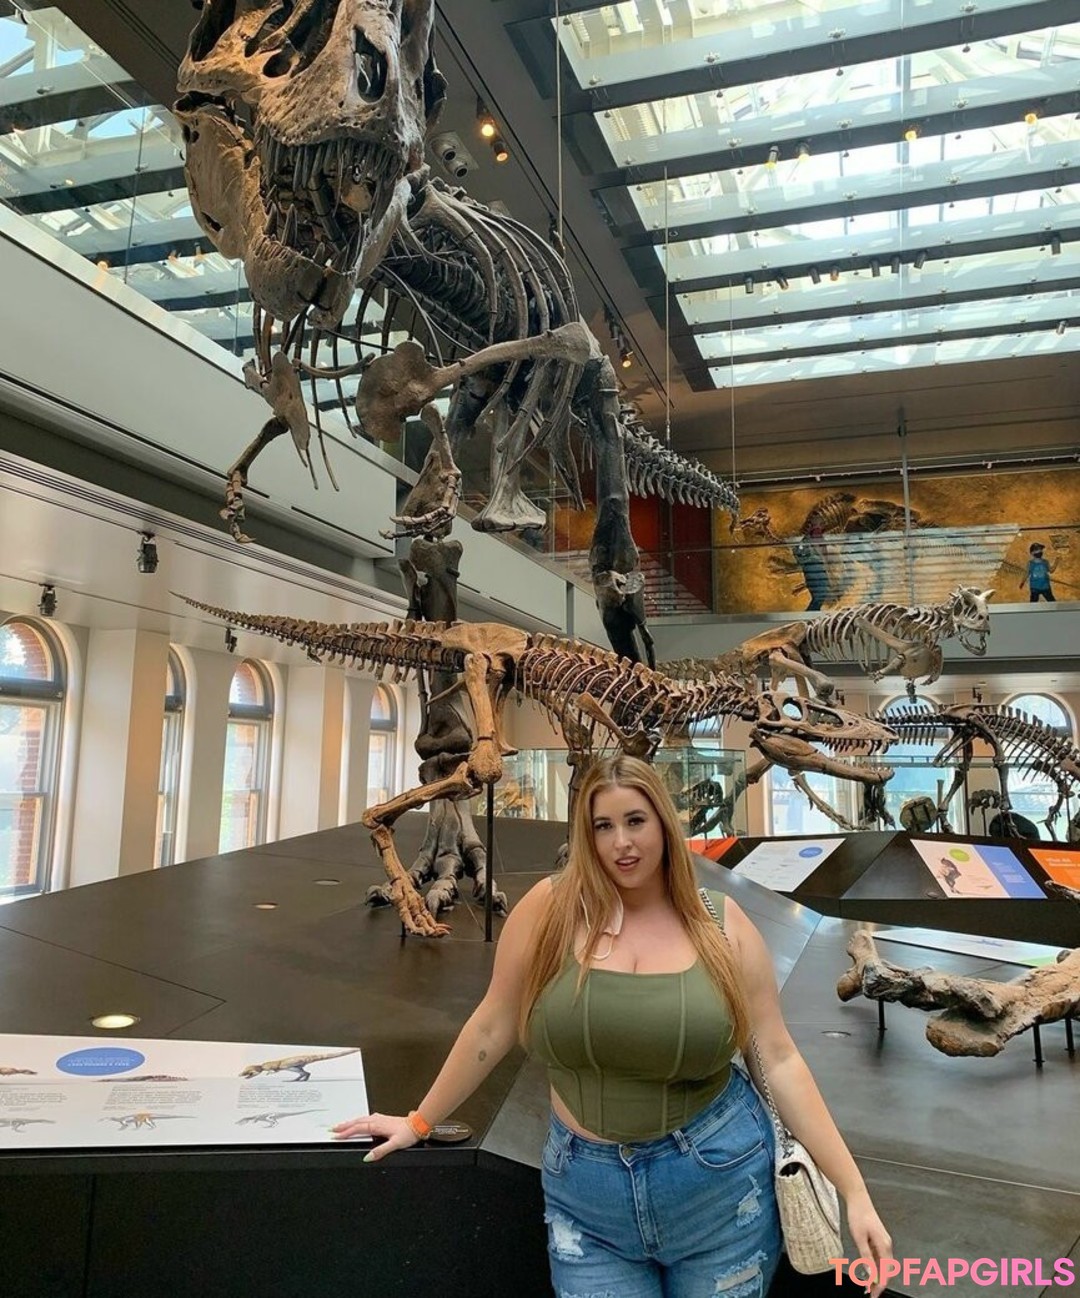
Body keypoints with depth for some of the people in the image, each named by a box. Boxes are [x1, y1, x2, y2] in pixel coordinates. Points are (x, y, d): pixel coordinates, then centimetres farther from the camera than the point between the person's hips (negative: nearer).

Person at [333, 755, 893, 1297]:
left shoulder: (721, 923, -7)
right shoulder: (551, 907, -11)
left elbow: (780, 1060, -4)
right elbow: (492, 1029, 0)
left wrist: (855, 1194, -7)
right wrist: (420, 1122, 8)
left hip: (719, 1181, 0)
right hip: (587, 1189, 0)